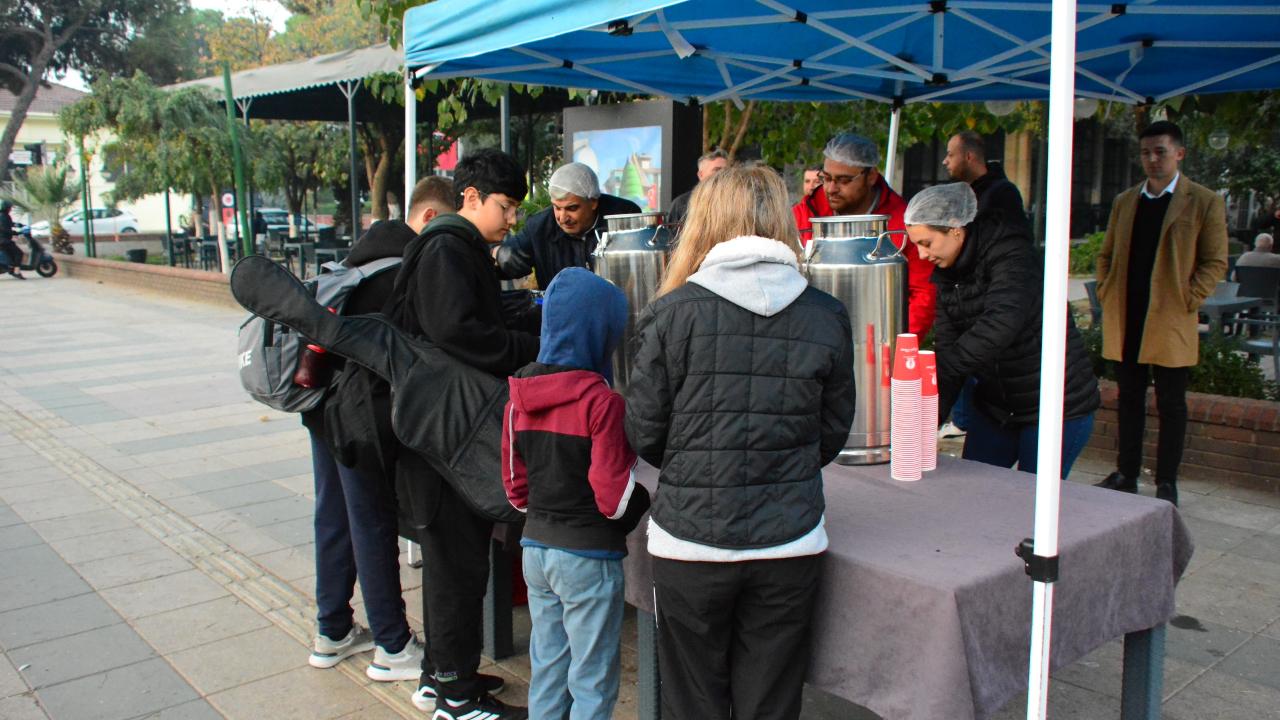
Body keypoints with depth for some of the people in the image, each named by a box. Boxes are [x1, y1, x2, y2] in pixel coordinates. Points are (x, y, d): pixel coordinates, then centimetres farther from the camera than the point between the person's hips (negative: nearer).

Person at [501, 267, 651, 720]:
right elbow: (615, 496, -17)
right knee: (592, 680, 7)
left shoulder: (519, 397, 2)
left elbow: (515, 487, 8)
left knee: (547, 667, 20)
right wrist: (647, 495, 2)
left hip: (536, 547, 7)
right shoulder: (601, 401, -19)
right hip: (588, 555, -6)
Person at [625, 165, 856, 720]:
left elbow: (643, 432, -4)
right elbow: (832, 435, 6)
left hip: (689, 544, -2)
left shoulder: (674, 312, -9)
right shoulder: (827, 318, -1)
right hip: (790, 548, 2)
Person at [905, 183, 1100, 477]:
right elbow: (947, 347, -3)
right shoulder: (947, 274, 3)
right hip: (995, 407, 7)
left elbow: (1001, 324, -38)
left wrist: (933, 377, -42)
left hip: (1056, 408, -7)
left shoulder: (1012, 256, -20)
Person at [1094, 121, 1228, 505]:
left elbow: (1215, 262, -2)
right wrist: (1106, 293, 6)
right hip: (1124, 322, 4)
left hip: (1171, 323, -4)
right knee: (1129, 400, 12)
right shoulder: (1125, 201, 13)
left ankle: (1166, 483, 13)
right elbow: (1106, 254, 19)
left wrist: (1187, 301, -11)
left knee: (1171, 405, 4)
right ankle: (1126, 474, 22)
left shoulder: (1204, 202, -1)